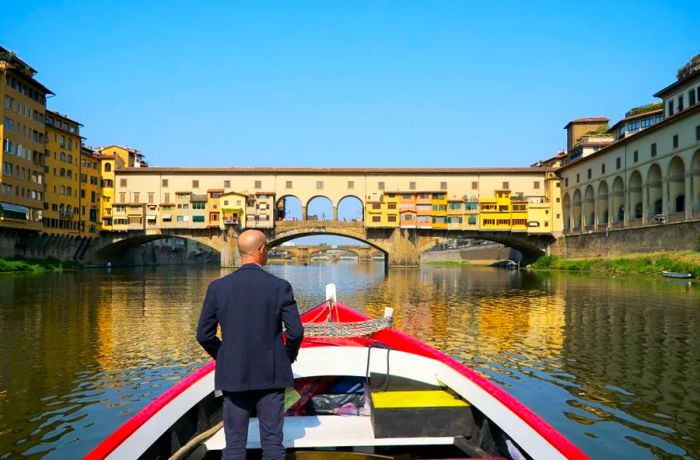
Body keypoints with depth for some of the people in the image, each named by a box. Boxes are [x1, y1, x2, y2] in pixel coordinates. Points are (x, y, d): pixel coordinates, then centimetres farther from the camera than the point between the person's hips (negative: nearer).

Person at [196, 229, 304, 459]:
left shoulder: (218, 287, -5)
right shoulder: (280, 286, -9)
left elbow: (204, 335, -2)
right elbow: (295, 332, -11)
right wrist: (287, 358, 9)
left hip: (233, 375, 1)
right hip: (271, 375, -1)